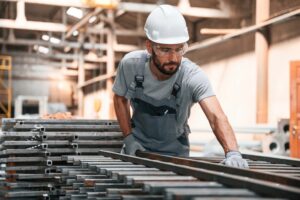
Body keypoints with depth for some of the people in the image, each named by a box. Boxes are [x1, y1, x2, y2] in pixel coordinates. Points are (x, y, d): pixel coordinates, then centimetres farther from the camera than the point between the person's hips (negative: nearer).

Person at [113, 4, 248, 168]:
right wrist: (128, 137, -8)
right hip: (138, 146, 1)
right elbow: (120, 98, 0)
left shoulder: (193, 76, -29)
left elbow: (217, 117, -42)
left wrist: (232, 153, -59)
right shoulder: (130, 64, -20)